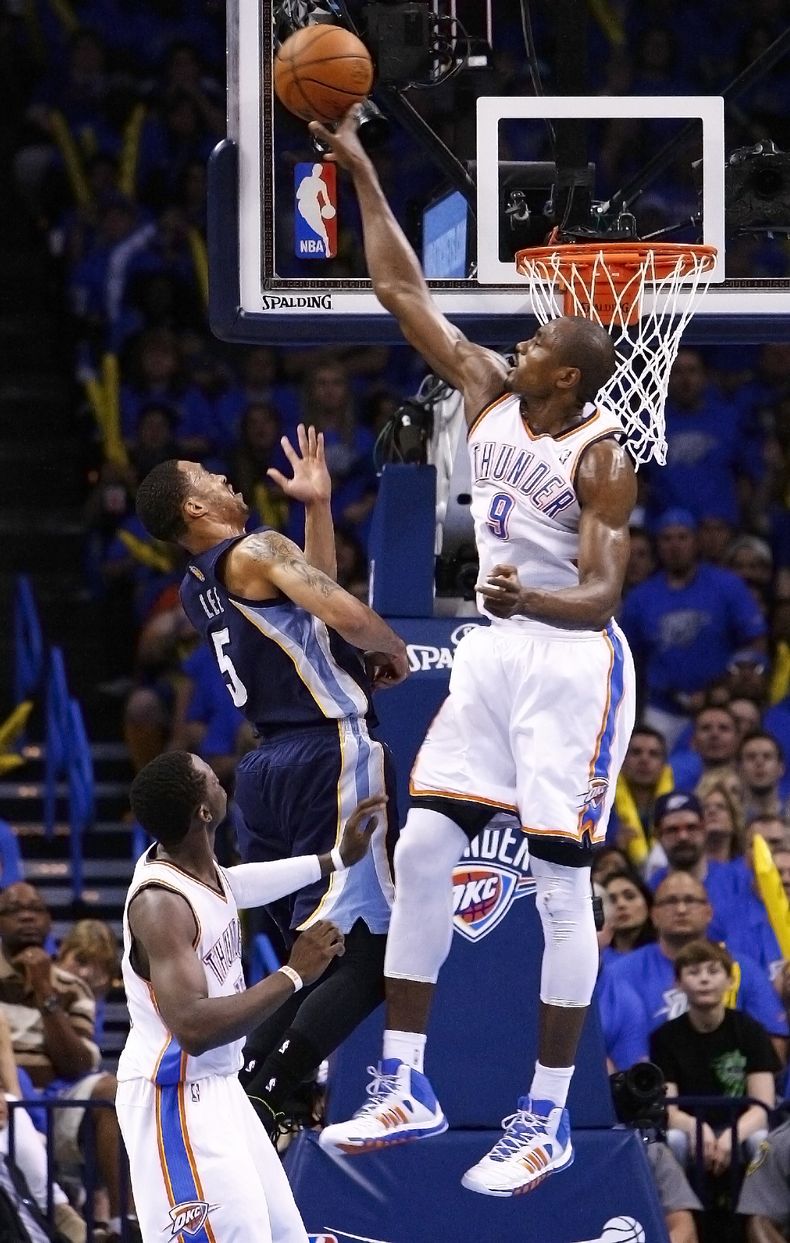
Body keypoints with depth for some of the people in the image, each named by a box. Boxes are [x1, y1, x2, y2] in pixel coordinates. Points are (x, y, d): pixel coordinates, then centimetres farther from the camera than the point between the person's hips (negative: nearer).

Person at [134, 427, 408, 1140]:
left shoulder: (196, 589, 18)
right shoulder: (256, 552, -8)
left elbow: (314, 600, 30)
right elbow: (348, 617, -21)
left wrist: (318, 505, 26)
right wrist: (395, 651, -2)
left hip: (270, 763, 9)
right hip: (329, 756, -9)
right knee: (365, 954, -11)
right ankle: (264, 1098, -24)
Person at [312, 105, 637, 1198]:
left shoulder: (604, 459, -17)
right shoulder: (489, 393, 2)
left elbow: (601, 596, -21)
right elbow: (404, 292, 5)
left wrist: (533, 600, -42)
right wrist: (359, 171, 3)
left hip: (572, 665, -8)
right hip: (491, 655, 8)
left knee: (559, 881, -5)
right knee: (422, 850, 3)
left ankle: (548, 1119, 0)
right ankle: (404, 1088, 8)